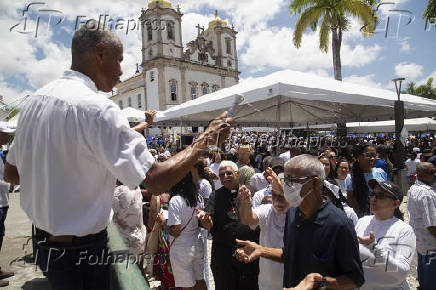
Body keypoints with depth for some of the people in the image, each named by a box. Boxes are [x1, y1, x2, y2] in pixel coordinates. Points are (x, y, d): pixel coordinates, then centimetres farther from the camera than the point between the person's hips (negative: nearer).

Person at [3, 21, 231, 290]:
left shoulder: (34, 100, 1)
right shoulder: (97, 108, -26)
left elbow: (11, 173, 11)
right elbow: (156, 180, -29)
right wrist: (206, 139, -17)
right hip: (83, 252, -8)